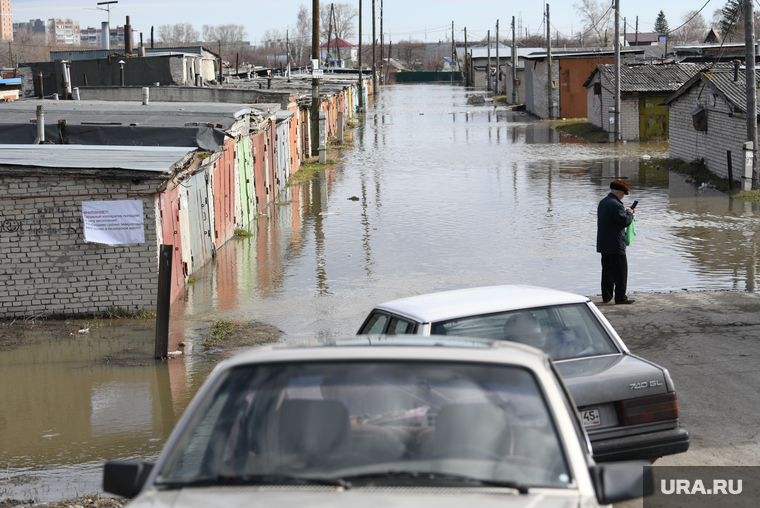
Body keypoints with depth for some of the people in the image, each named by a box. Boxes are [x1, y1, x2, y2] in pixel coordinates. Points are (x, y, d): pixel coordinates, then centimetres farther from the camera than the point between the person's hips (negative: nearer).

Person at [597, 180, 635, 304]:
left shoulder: (602, 203, 13)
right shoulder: (616, 205, -18)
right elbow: (625, 221, -20)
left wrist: (626, 212, 14)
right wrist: (630, 213, -1)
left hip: (603, 245, 9)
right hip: (616, 245, -9)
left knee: (607, 270, 13)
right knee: (620, 271, -2)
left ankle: (606, 296, 15)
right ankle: (620, 297, -1)